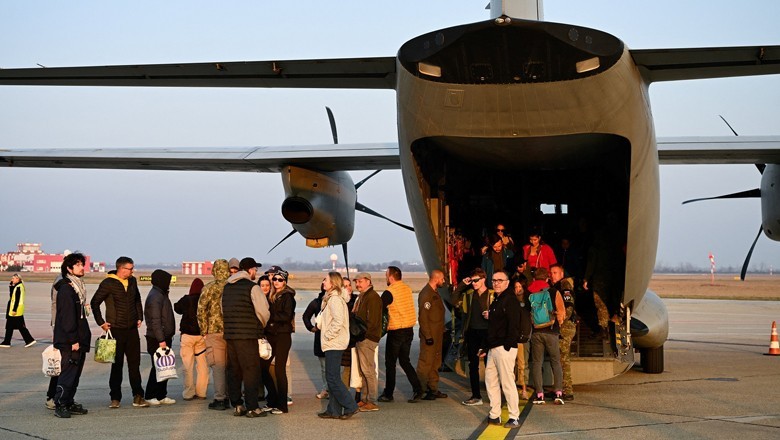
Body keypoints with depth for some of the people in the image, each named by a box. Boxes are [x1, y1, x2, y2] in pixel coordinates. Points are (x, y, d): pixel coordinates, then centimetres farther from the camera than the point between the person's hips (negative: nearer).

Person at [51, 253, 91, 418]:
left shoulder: (78, 287, 17)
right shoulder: (66, 289, -13)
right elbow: (67, 316, -18)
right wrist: (73, 340, -20)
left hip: (79, 340, 9)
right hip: (69, 341, -9)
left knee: (75, 373, 12)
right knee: (68, 372, -9)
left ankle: (69, 403, 19)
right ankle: (60, 405, -6)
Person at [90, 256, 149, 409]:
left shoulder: (132, 281, 9)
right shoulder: (108, 283, -8)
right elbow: (95, 302, -5)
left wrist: (139, 317, 13)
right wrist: (101, 322, -7)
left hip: (132, 329, 5)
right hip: (116, 329, -4)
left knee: (134, 363, 4)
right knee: (117, 365, 2)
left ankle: (138, 397, 7)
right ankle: (115, 398, 10)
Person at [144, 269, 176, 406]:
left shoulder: (161, 295, 18)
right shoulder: (155, 297, -15)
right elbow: (155, 321, -22)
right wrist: (161, 340, -25)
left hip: (164, 338, 10)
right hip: (157, 339, -10)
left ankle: (161, 395, 15)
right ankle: (150, 396, 1)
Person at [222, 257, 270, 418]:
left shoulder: (227, 287, 13)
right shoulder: (252, 287, -9)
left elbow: (223, 311, 15)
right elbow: (263, 312, -11)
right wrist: (261, 326, 8)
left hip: (229, 334, 7)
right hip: (247, 335, -7)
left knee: (235, 370, 14)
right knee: (251, 370, -2)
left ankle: (237, 405, 17)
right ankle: (252, 408, -3)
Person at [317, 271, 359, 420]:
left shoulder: (335, 299, -15)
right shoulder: (331, 298, 16)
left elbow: (338, 321, -25)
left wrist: (328, 335, -16)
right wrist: (326, 335, 14)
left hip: (334, 344, -10)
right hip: (333, 344, 10)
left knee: (332, 378, -8)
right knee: (332, 378, 11)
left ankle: (350, 406, -6)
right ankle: (334, 410, 14)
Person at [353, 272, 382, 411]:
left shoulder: (372, 297, -12)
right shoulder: (362, 297, 19)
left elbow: (372, 321, -19)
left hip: (368, 338, -10)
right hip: (361, 338, 10)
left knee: (368, 370, -9)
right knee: (363, 370, 13)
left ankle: (372, 402, -7)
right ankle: (364, 399, 20)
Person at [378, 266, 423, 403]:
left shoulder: (389, 292, -14)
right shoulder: (407, 289, 7)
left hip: (395, 331, -6)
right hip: (409, 330, 6)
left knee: (390, 363, 5)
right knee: (405, 361, 14)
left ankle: (388, 394, 11)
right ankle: (417, 389, 2)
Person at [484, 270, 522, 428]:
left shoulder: (510, 299, -10)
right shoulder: (496, 300, 19)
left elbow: (513, 325, -18)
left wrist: (507, 346, -22)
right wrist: (486, 346, 18)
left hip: (504, 348, -10)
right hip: (493, 348, 10)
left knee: (507, 382, -7)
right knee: (490, 380, 11)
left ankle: (514, 417, -1)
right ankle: (494, 415, 18)